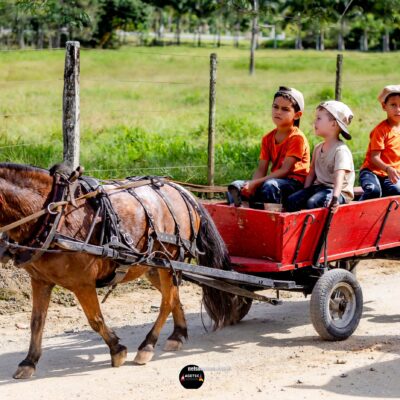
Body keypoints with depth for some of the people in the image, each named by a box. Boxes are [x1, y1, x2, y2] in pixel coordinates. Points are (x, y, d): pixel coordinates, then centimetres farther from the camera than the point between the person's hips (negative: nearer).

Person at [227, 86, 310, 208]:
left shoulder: (297, 138, -10)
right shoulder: (268, 139, 12)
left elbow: (284, 170, -17)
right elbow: (261, 170, 5)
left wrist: (255, 183, -24)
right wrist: (252, 185, -18)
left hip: (295, 182, -7)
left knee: (269, 186, -38)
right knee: (235, 187, -9)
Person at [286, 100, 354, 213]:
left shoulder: (341, 150, -15)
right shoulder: (318, 148, 11)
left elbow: (339, 176, -29)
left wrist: (335, 197, -42)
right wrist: (305, 193, 4)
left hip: (338, 191, -8)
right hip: (319, 187, 8)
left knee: (312, 203, -33)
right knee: (292, 200, -12)